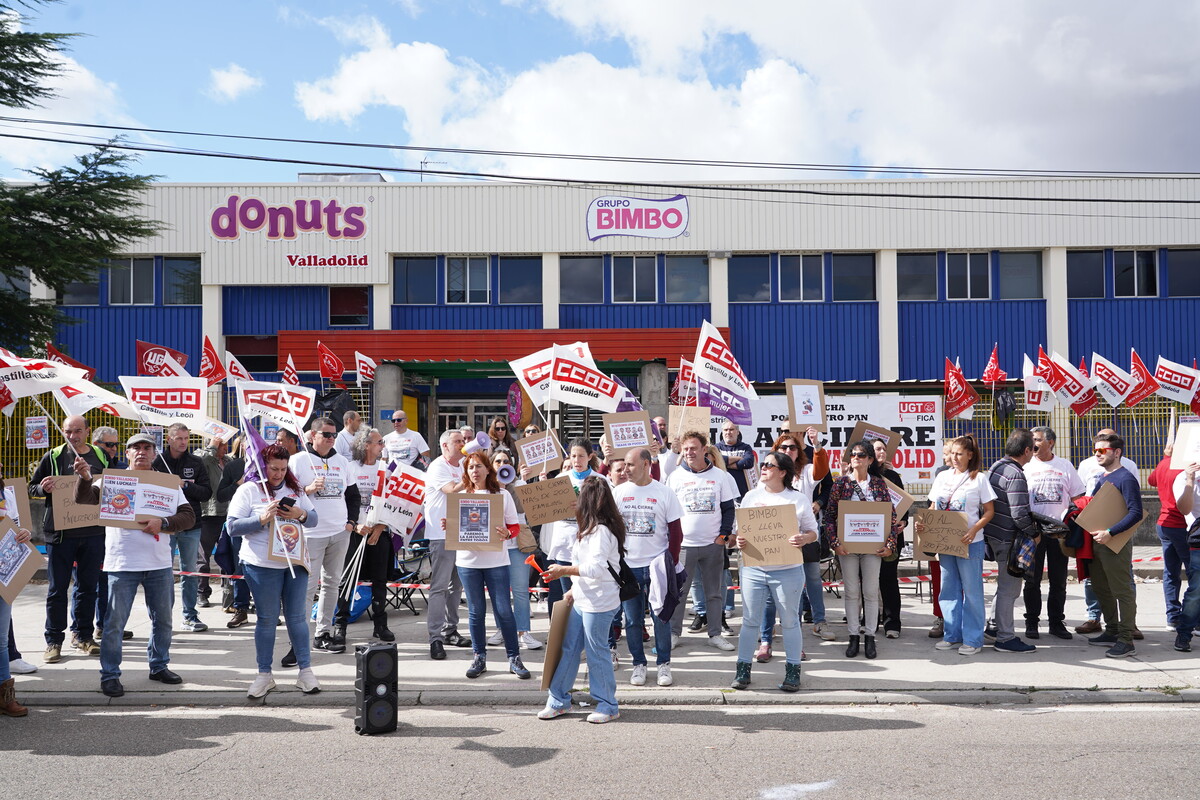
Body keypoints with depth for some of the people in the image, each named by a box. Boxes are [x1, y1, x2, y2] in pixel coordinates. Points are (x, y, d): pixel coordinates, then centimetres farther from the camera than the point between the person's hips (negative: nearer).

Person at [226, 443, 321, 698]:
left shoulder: (295, 489, 12)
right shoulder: (248, 490, -1)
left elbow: (314, 519, 10)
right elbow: (233, 527, -7)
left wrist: (301, 515, -12)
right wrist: (262, 518, -20)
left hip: (295, 562, 3)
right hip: (262, 564, -3)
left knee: (297, 616, 6)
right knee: (267, 619, 4)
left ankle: (305, 671, 13)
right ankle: (264, 675, 15)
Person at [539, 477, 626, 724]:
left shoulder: (601, 531, -19)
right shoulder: (592, 528, 14)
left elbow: (595, 568, -27)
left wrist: (564, 570, -17)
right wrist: (573, 590, 18)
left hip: (599, 604, -10)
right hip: (581, 600, 10)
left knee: (596, 652, 0)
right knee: (569, 648, 13)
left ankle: (607, 705, 14)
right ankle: (559, 700, 22)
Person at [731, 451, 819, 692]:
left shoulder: (799, 499, 1)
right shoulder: (751, 496, 9)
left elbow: (813, 532, 3)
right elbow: (740, 528, 13)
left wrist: (803, 539, -19)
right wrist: (739, 540, -8)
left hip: (787, 570, -2)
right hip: (753, 569, 2)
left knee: (790, 620, 5)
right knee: (750, 620, 5)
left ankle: (792, 672, 15)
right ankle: (743, 670, 14)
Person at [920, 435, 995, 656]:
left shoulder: (979, 478, -3)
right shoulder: (942, 477, 10)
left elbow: (989, 512, -4)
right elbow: (933, 507, 15)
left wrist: (974, 530, -21)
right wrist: (923, 523, -6)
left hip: (969, 542, -5)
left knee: (971, 590, 0)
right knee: (948, 589, 11)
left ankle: (973, 639, 7)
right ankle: (952, 635, 22)